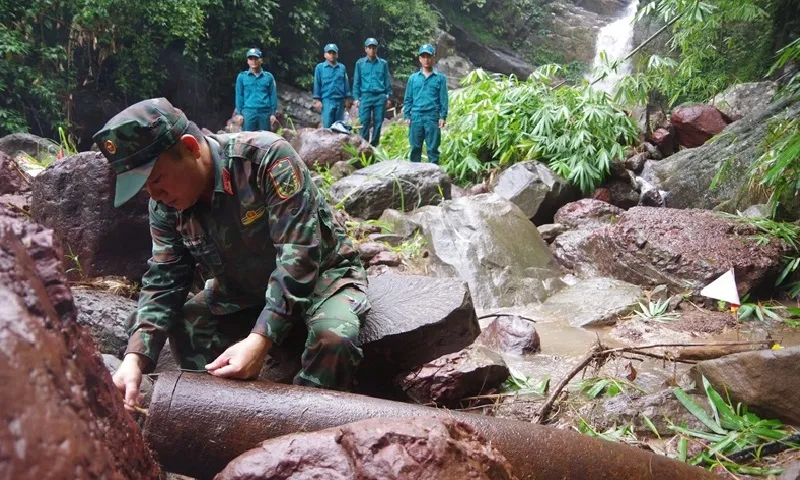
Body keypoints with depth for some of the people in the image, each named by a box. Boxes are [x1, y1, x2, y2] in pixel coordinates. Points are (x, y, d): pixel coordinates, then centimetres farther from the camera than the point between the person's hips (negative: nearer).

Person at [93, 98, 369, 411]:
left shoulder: (267, 157, -29)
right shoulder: (164, 206, -9)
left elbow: (299, 255, -33)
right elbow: (163, 283, -9)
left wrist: (260, 339, -41)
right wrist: (135, 357, -26)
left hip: (320, 274, -5)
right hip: (242, 290, 6)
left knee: (333, 338, -33)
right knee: (182, 329, -15)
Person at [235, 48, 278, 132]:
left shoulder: (268, 77, 7)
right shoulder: (241, 77, 7)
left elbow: (273, 95, 6)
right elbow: (239, 96, 7)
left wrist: (273, 113, -1)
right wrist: (239, 113, 0)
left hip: (265, 112, 1)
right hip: (248, 112, 0)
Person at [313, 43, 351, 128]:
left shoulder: (342, 68, 9)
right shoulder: (320, 67, 3)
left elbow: (346, 83, 11)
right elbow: (317, 84, 2)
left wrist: (347, 99, 8)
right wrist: (317, 100, -3)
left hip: (340, 101, 3)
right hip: (327, 101, -3)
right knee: (327, 125, -8)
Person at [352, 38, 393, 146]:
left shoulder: (383, 63, 8)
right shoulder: (360, 63, 7)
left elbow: (387, 81, 9)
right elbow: (356, 82, 7)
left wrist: (389, 97, 4)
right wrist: (356, 98, 0)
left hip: (380, 97, 1)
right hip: (365, 96, -1)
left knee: (378, 123, 3)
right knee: (364, 122, -4)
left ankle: (375, 145, 12)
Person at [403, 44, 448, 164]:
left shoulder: (440, 78, 5)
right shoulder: (413, 78, 11)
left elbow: (443, 99, 3)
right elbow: (408, 99, 12)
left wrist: (443, 117, -4)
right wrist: (407, 116, 3)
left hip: (432, 117, -2)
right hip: (416, 117, 2)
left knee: (433, 148, 1)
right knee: (415, 147, 6)